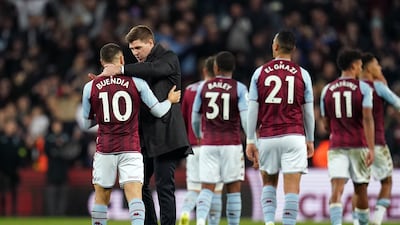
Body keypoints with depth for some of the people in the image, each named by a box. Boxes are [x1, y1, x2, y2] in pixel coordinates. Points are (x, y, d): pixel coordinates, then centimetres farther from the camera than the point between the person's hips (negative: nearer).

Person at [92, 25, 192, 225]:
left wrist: (121, 70, -27)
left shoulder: (169, 58, -3)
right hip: (144, 136, 8)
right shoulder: (141, 66, 18)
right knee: (139, 185, 8)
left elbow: (154, 69, -24)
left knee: (164, 186, -8)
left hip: (164, 134, -8)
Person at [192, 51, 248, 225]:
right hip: (231, 145, -2)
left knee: (207, 189, 0)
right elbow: (246, 118, -11)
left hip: (208, 145, 2)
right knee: (233, 189, 7)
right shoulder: (239, 88, -2)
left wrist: (199, 137, 32)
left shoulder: (204, 87, 5)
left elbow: (195, 119, 13)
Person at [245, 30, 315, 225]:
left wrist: (250, 141, 6)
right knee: (292, 188, -3)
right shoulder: (302, 74, 2)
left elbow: (252, 110, 2)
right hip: (294, 136, -1)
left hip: (267, 137, 1)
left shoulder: (260, 73, 2)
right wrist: (310, 140, 17)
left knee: (268, 182, 18)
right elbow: (308, 112, 6)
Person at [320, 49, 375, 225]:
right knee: (361, 189, 14)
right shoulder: (363, 88, -3)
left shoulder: (327, 90, 8)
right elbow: (367, 119, -13)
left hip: (336, 146, 1)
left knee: (337, 189, -10)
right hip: (358, 145, -1)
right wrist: (371, 148, -16)